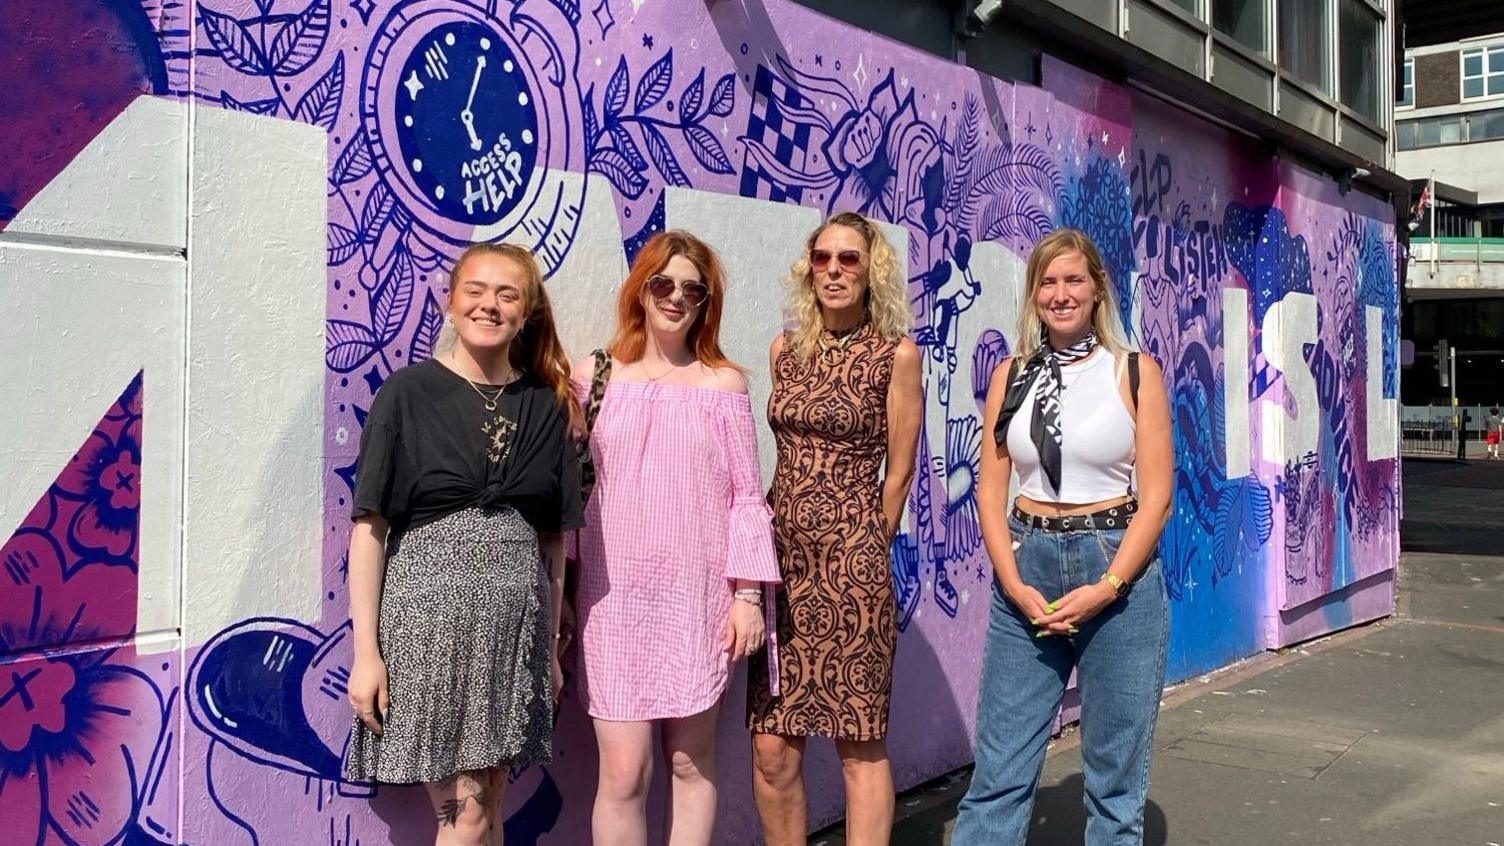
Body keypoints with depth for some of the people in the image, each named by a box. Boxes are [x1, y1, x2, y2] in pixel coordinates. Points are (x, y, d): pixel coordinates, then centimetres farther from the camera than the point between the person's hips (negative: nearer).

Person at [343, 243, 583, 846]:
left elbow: (553, 538, 11)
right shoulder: (409, 393, -2)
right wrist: (366, 650, -9)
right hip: (431, 615, -3)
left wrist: (550, 645, 11)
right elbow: (369, 525, -4)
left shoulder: (548, 406, 8)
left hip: (516, 622, 4)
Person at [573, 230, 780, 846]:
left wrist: (748, 592, -3)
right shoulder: (595, 375, 5)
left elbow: (745, 495, 3)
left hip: (699, 596, 0)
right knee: (624, 771, -2)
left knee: (692, 762, 8)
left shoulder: (723, 384, 4)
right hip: (615, 596, 0)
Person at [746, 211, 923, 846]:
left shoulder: (896, 354, -3)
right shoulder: (785, 349, 10)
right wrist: (786, 541, 14)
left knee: (861, 747, 4)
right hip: (782, 557, 5)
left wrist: (861, 554, 4)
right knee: (772, 749, 5)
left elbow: (898, 472, 0)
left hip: (850, 562, -4)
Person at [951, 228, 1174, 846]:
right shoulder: (1011, 375, 7)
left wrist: (1107, 587, -14)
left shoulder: (1134, 372, 0)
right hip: (1026, 570, 2)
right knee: (999, 769, 3)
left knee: (1114, 772, 9)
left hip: (1118, 570, -2)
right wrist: (1014, 584, -8)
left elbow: (1157, 496, -4)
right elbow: (990, 488, 5)